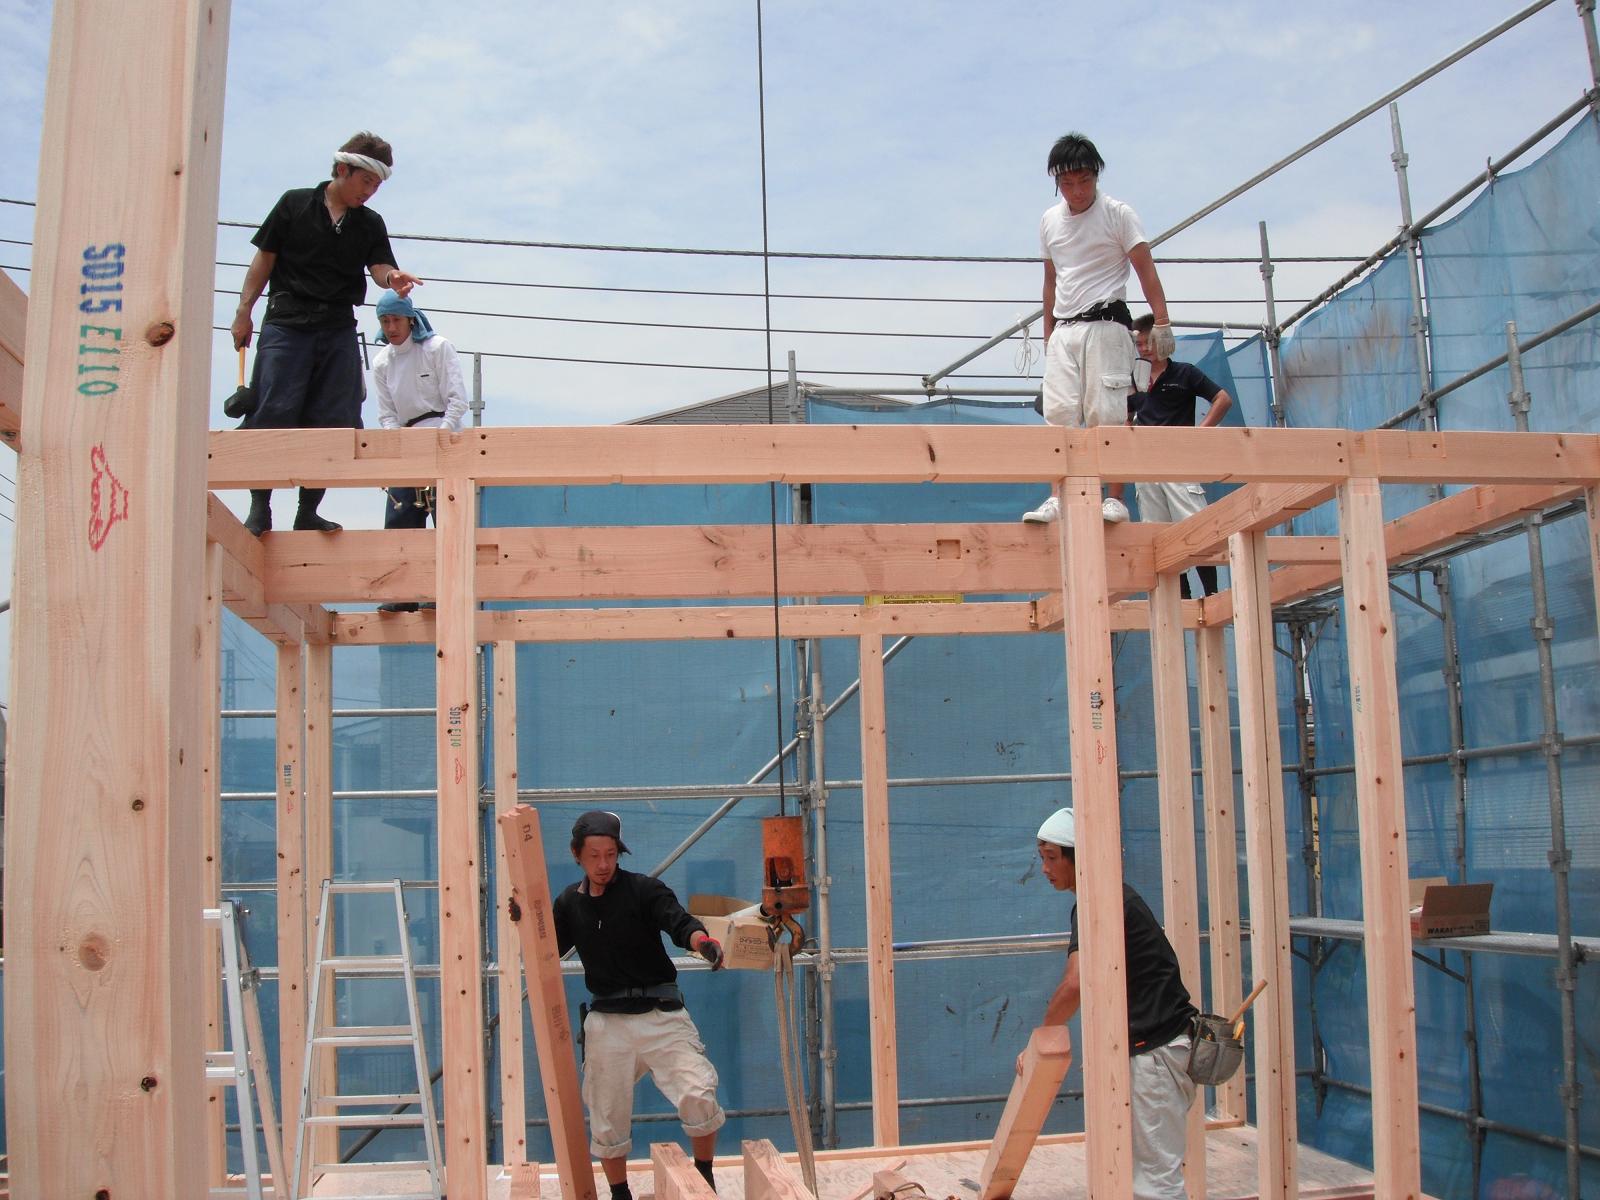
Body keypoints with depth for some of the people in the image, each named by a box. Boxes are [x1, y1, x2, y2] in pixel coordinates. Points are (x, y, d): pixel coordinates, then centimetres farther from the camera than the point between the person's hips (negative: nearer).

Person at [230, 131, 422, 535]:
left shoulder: (370, 224, 14)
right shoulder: (295, 204, 6)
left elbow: (379, 267, 1)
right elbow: (265, 259, 7)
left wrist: (393, 278, -23)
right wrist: (244, 312, 1)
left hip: (339, 328, 3)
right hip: (287, 320, -3)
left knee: (332, 422, -1)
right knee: (274, 412, -11)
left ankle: (308, 512, 6)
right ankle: (259, 506, -4)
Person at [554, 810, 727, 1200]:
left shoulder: (644, 889, -5)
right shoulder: (569, 904, 8)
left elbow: (678, 922, -20)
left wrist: (702, 941, -42)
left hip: (661, 1014, -3)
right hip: (607, 1021, 3)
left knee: (699, 1096, -18)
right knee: (607, 1121, 8)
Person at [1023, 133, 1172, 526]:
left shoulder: (1118, 214, -2)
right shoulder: (1049, 221, 13)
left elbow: (1146, 271, -5)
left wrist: (1162, 323, -13)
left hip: (1105, 323, -5)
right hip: (1063, 329, 5)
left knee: (1106, 413, -9)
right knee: (1059, 414, -4)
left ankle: (1115, 500, -7)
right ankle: (1059, 499, -5)